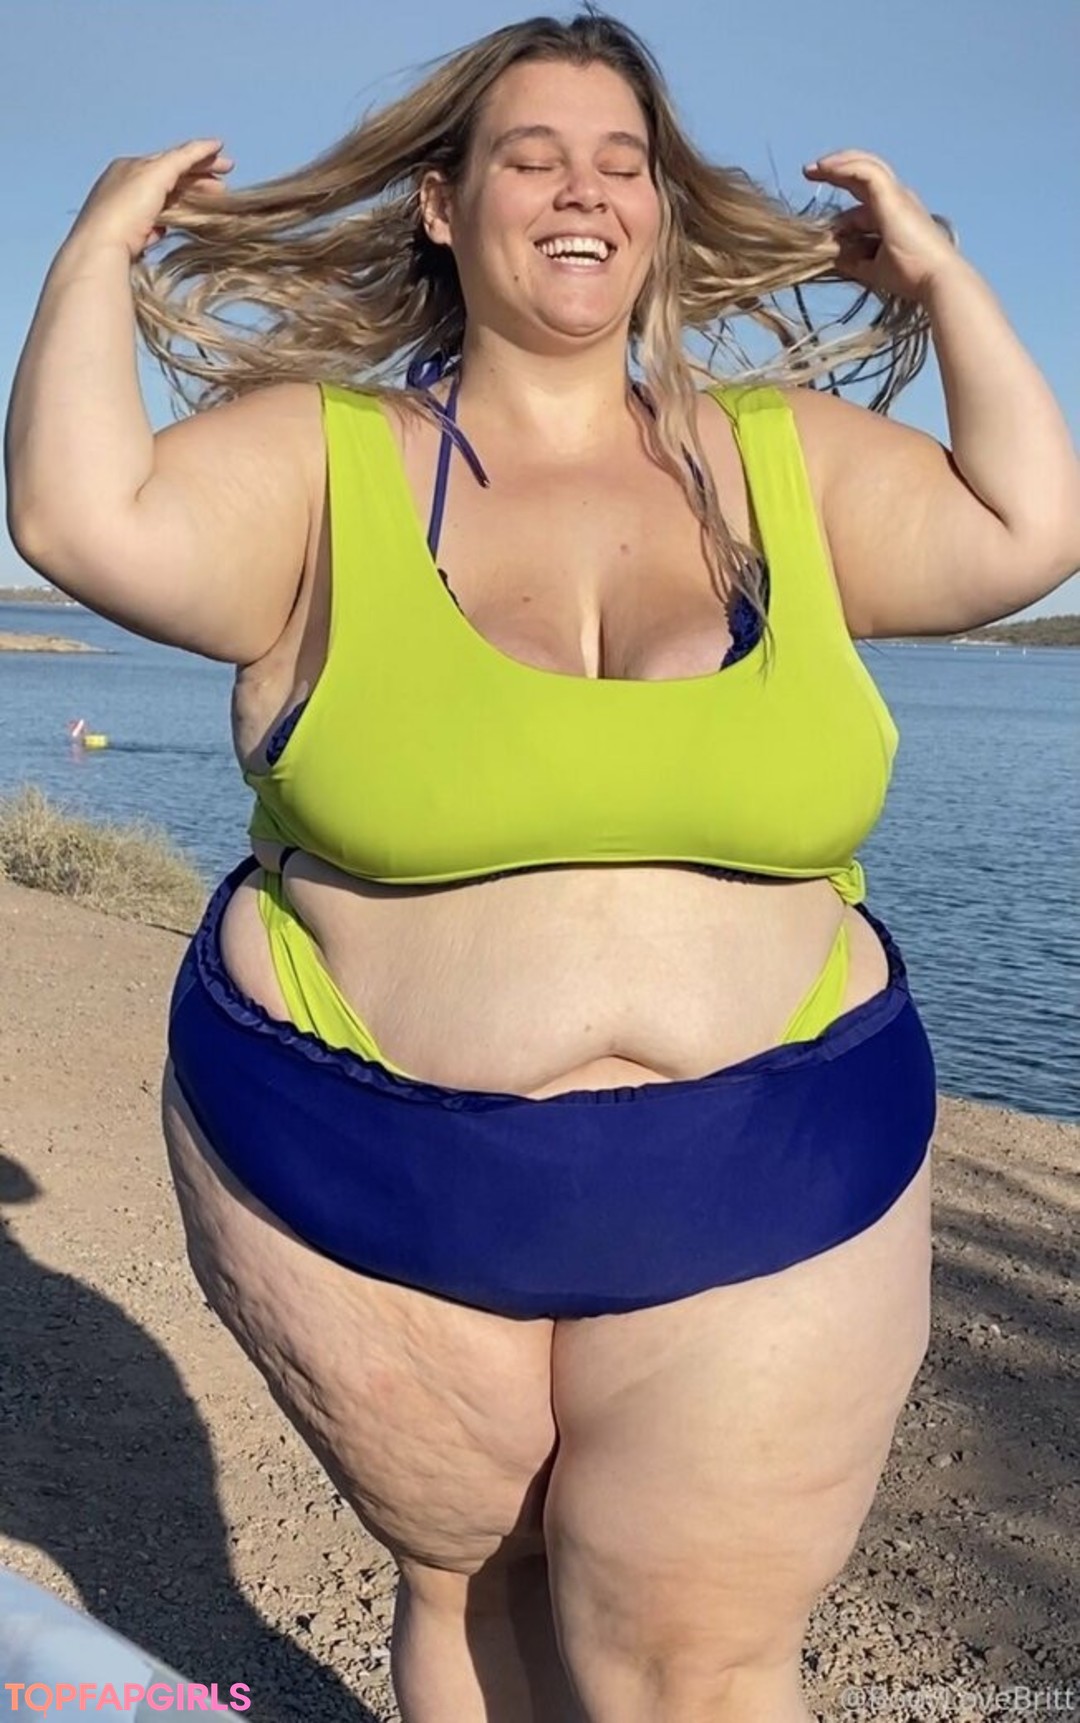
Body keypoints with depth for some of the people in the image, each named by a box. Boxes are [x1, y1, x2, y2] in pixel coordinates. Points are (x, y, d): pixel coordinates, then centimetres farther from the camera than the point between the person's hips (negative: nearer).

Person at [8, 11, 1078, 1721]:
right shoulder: (319, 461, 0)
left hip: (766, 1200, 1)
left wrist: (941, 274, 10)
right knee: (476, 1586, 17)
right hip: (368, 1191, 0)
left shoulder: (791, 456, 8)